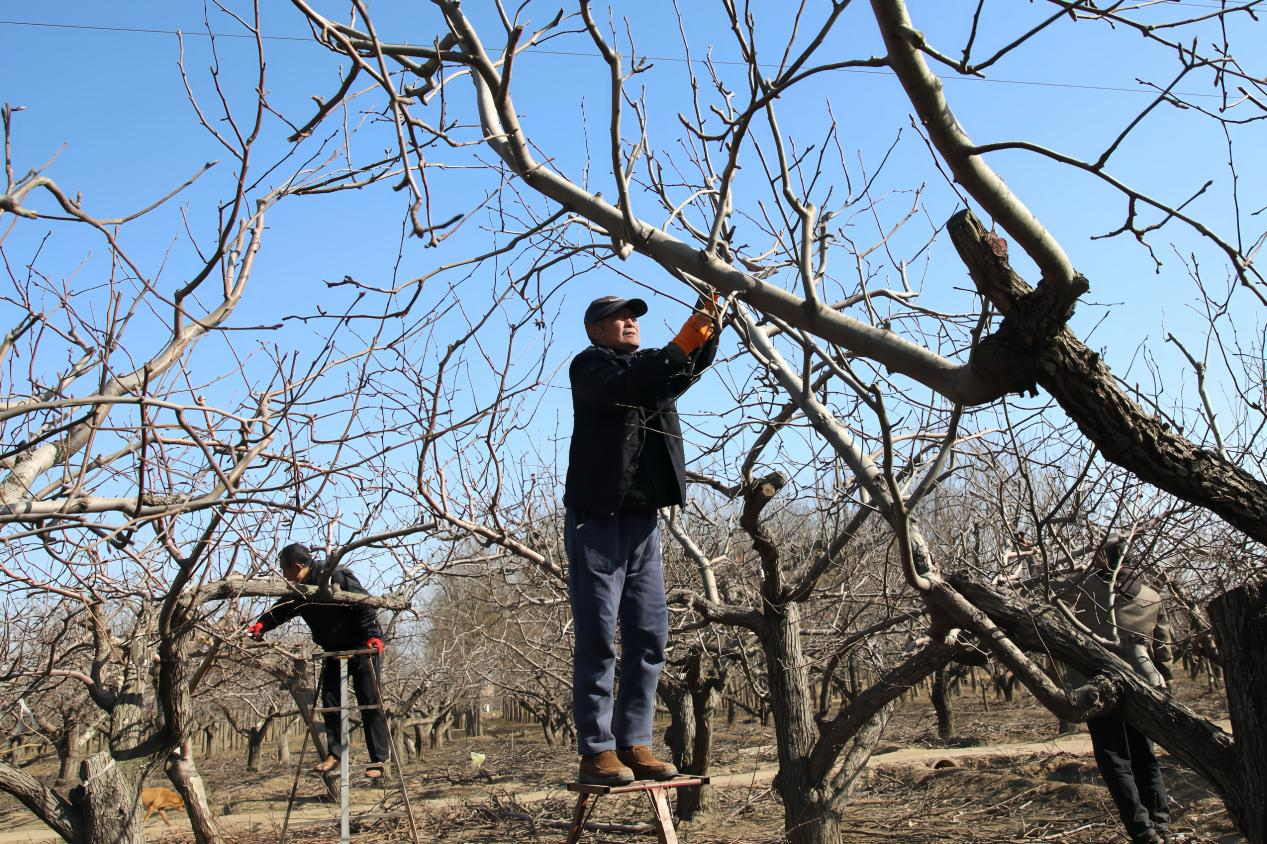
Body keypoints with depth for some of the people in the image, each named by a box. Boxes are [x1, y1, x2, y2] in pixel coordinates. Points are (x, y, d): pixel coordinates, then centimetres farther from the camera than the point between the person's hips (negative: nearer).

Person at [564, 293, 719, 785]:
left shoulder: (652, 367, 20)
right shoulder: (588, 367, -1)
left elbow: (693, 365, 3)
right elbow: (627, 386, -21)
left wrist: (707, 330, -15)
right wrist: (680, 345, -28)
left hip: (643, 519, 7)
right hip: (597, 518, -7)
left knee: (650, 637, 5)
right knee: (598, 639, -6)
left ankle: (634, 745, 10)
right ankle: (596, 752, -2)